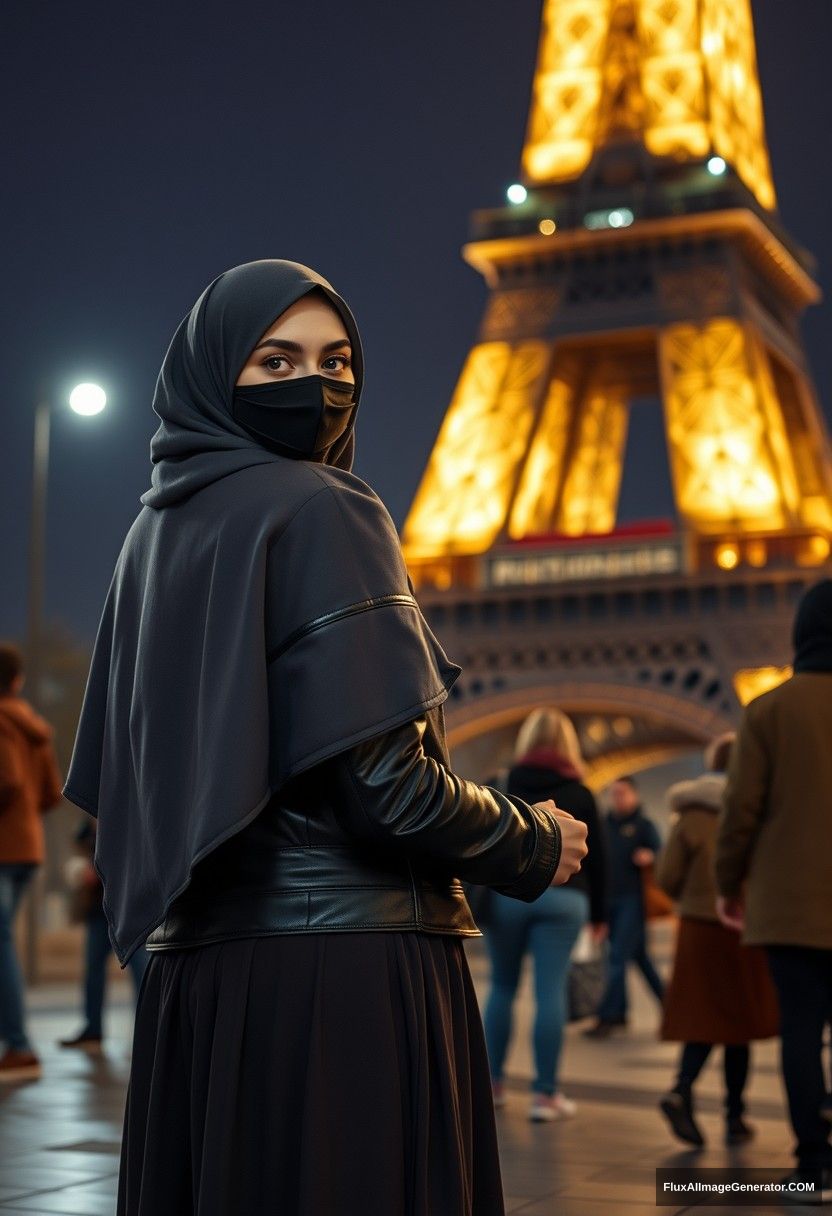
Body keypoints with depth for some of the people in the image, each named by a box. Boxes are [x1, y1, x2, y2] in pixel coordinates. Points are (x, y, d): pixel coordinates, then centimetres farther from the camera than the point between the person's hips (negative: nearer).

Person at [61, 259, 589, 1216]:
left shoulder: (159, 530, 13)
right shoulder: (323, 513, -10)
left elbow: (115, 780, 15)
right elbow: (384, 780, -18)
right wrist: (539, 846, -1)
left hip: (195, 966, 8)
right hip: (346, 959, -8)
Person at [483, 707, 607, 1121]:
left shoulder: (502, 787, 7)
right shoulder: (579, 794, 8)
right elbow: (596, 857, 8)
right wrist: (598, 913, 15)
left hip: (507, 893, 1)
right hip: (562, 897, -1)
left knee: (502, 987, 13)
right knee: (550, 992, -2)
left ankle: (491, 1083, 17)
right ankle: (545, 1094, -1)